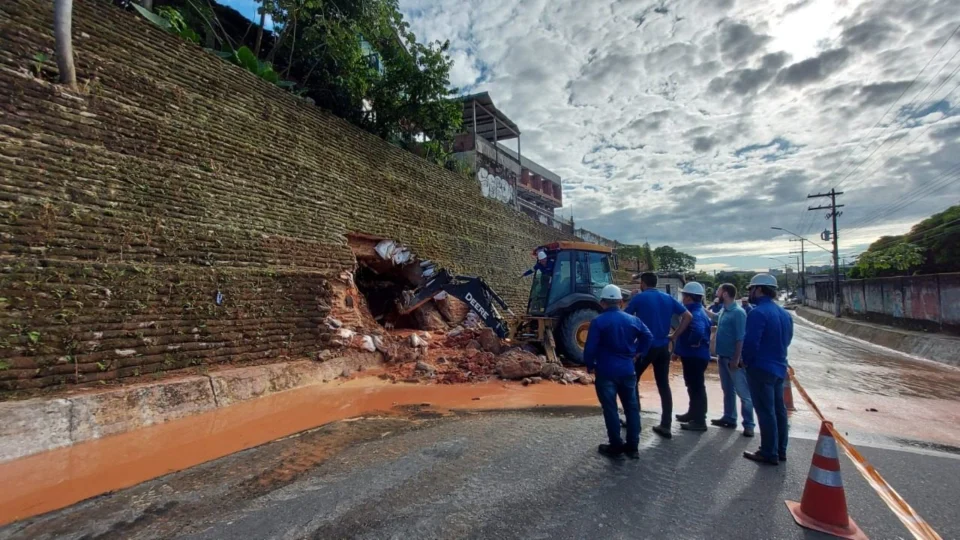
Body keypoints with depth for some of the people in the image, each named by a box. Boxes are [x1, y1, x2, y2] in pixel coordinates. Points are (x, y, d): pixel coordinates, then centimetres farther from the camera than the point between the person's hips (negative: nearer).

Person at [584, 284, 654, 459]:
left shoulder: (598, 322, -12)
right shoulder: (632, 320, 3)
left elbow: (590, 348, -14)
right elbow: (648, 337, 9)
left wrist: (590, 365, 1)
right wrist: (636, 352, 16)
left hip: (606, 371, -4)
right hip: (627, 370, 4)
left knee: (610, 409, 5)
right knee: (631, 407, 14)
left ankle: (616, 447, 11)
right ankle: (632, 446, 20)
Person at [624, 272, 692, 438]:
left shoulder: (639, 298, -6)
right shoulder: (668, 298, 8)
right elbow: (688, 316, 5)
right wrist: (675, 335, 6)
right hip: (663, 347, 5)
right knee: (664, 385, 10)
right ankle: (665, 426, 11)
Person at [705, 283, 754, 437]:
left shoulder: (738, 312, -18)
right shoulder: (723, 311, 8)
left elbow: (740, 338, -20)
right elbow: (714, 317, 33)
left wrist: (736, 359, -21)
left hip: (733, 359, -9)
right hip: (722, 357, 9)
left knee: (743, 392, 0)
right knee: (728, 390, 18)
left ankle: (748, 424, 8)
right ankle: (729, 418, 29)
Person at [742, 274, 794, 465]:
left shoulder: (758, 312, -19)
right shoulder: (784, 313, 10)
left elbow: (750, 342, -23)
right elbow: (787, 340, 18)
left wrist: (746, 361, -6)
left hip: (761, 368, -9)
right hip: (779, 367, 9)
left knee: (765, 411, -1)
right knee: (778, 408, 16)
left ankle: (769, 454, 8)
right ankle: (780, 450, 26)